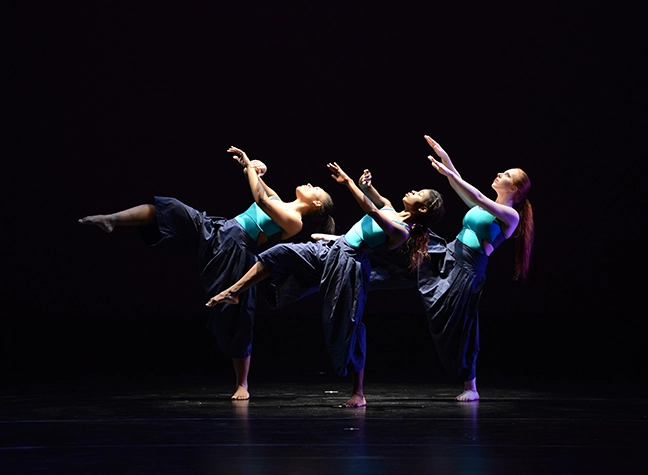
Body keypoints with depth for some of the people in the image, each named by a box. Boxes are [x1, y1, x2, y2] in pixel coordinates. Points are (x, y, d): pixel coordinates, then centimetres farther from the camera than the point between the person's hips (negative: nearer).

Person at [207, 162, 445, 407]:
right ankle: (234, 293, 7)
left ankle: (358, 393, 4)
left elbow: (371, 210, -23)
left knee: (347, 327, -7)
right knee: (281, 254, -2)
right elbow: (374, 197, 28)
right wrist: (364, 185, 4)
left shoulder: (401, 232, -15)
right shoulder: (389, 208, 9)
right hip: (329, 250, 9)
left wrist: (347, 181, -18)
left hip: (348, 265, -9)